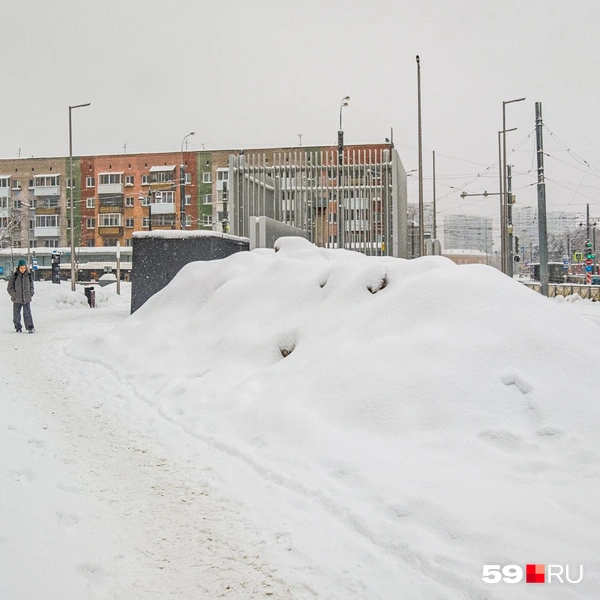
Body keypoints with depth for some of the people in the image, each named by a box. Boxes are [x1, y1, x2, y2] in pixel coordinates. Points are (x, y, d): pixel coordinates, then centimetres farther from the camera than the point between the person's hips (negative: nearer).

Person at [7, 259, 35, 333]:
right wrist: (14, 295, -8)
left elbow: (31, 286, 14)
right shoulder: (14, 276, -3)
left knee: (27, 314, -7)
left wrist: (31, 294, 1)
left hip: (27, 299, 0)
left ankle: (30, 327, -1)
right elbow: (10, 288, 1)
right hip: (17, 300, 0)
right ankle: (18, 328, 18)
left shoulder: (29, 275, 3)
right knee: (16, 314, 5)